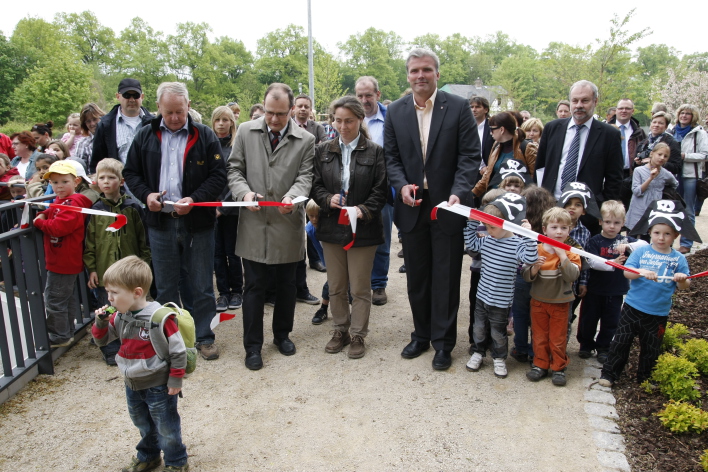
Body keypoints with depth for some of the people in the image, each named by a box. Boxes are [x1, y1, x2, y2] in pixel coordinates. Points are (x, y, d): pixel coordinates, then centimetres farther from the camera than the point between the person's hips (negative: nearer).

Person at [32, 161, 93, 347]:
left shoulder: (74, 203, -20)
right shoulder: (59, 201, 12)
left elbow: (59, 227, -28)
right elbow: (50, 214, 20)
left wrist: (39, 222, -13)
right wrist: (41, 215, -2)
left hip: (63, 262, -10)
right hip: (67, 261, 10)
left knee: (54, 300, 0)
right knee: (68, 297, 19)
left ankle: (59, 337, 11)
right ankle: (67, 333, 31)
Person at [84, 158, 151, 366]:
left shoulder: (132, 207, -1)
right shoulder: (95, 210, 2)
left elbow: (142, 237, 2)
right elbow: (89, 242, 4)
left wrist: (144, 263, 0)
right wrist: (91, 269, 0)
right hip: (105, 270, 1)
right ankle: (111, 350, 21)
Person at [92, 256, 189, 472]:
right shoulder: (119, 316, -4)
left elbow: (178, 350, -20)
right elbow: (101, 339, 9)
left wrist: (175, 380, -16)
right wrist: (100, 322, -11)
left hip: (158, 386, -7)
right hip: (132, 384, 7)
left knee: (166, 428, 11)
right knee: (143, 424, 27)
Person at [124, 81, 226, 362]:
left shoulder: (205, 136, -1)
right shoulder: (145, 136, 7)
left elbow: (219, 175, -5)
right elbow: (131, 172, 12)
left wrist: (195, 199, -18)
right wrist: (146, 194, -8)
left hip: (197, 221, -2)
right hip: (160, 222, 3)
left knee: (202, 286, 7)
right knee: (165, 287, 14)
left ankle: (204, 337, 22)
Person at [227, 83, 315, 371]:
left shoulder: (306, 140, 0)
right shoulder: (246, 131, 4)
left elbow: (304, 177, -5)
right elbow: (234, 169, 5)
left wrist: (292, 196, -26)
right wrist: (244, 192, -15)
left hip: (288, 224, 0)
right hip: (254, 223, 0)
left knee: (286, 284, 14)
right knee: (254, 286, 5)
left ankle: (282, 334, 34)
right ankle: (253, 346, 19)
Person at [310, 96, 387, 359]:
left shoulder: (375, 152, -2)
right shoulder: (323, 151, 8)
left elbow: (380, 190, -5)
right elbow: (315, 186, 8)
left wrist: (364, 210, -20)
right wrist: (328, 199, -13)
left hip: (363, 229, -3)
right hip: (332, 227, 3)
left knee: (360, 288, 6)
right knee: (336, 286, 13)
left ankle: (357, 334, 21)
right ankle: (340, 330, 30)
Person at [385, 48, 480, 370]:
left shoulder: (458, 108, -4)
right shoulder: (396, 111, 5)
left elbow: (470, 156, -7)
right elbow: (391, 157, 6)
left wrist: (458, 193, -22)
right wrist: (402, 185, -13)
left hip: (447, 205, -3)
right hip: (412, 206, 3)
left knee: (446, 278, 6)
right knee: (416, 277, 14)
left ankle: (443, 342, 20)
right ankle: (421, 335, 31)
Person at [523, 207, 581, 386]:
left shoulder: (570, 254, -7)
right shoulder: (536, 250, -6)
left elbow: (572, 276, -23)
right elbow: (526, 276, -7)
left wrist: (562, 255, -27)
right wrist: (535, 268, -27)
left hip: (560, 303, -1)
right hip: (539, 301, 1)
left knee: (558, 338, 9)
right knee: (539, 336, 12)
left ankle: (559, 367, 25)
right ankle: (540, 365, 27)